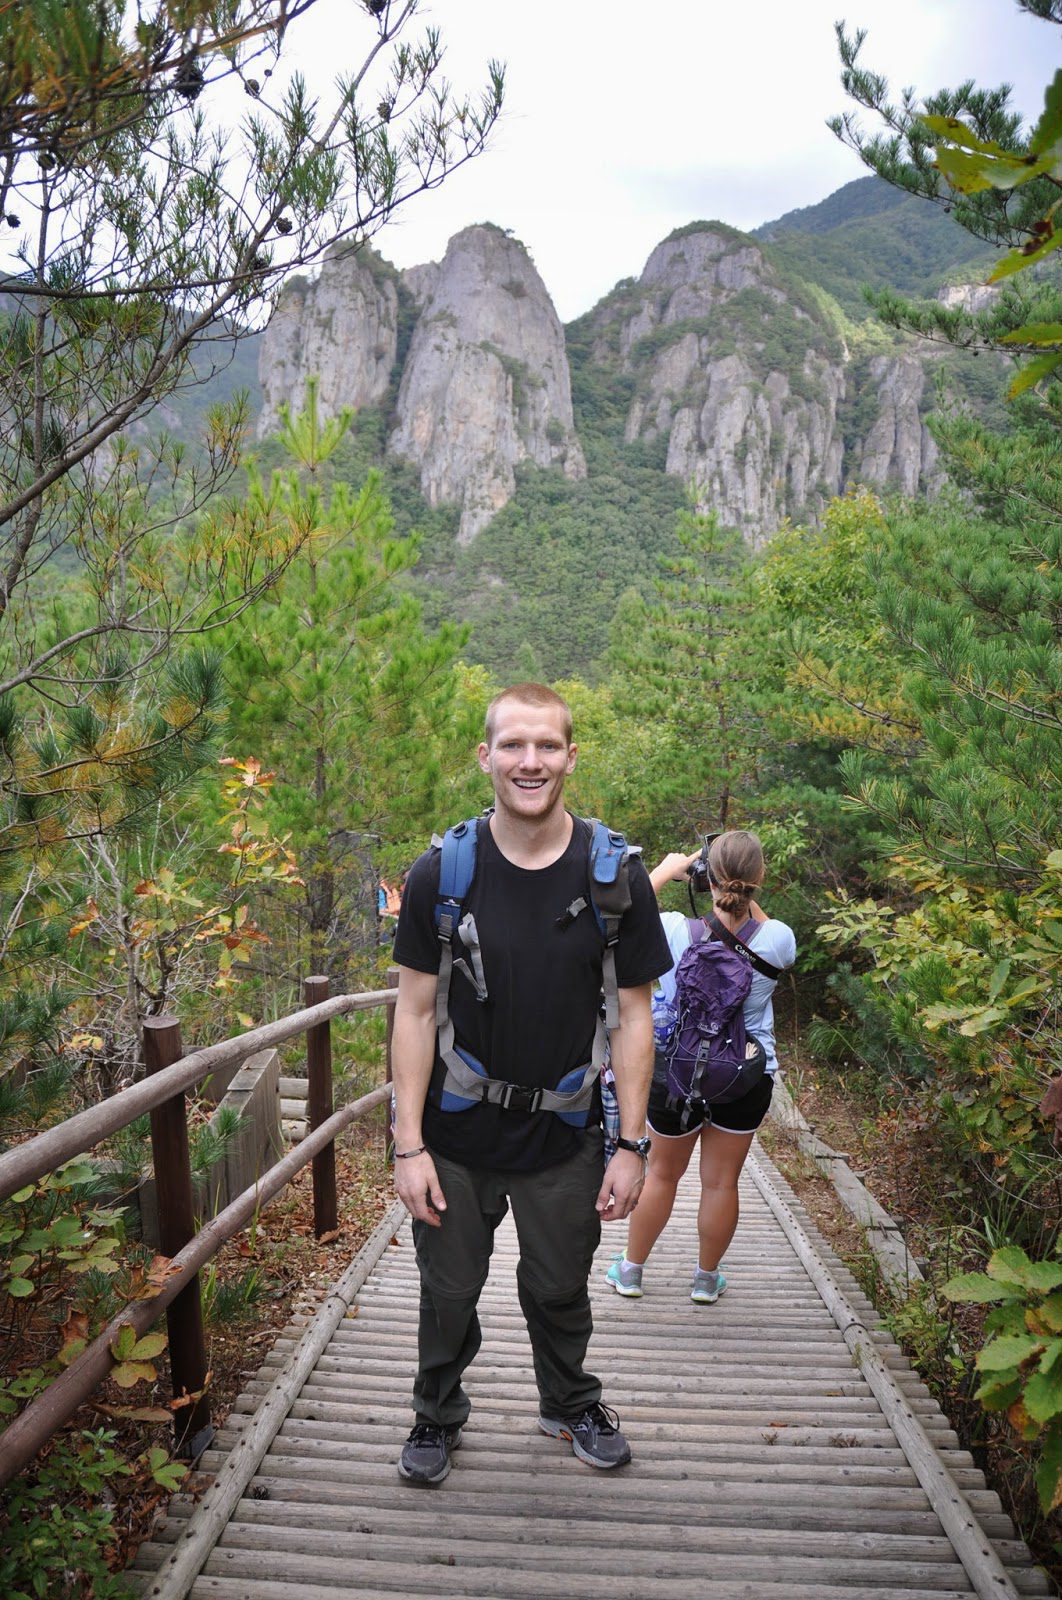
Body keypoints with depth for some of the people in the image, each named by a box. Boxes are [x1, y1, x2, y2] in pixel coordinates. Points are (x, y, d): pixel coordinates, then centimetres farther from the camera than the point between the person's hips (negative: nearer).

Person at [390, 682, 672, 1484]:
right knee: (448, 1290, 17)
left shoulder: (615, 876, -10)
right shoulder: (441, 874, -11)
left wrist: (632, 1144, -5)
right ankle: (439, 1413, 46)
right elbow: (416, 1012, -7)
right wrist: (409, 1145, -9)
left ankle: (572, 1403, 50)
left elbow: (634, 1014, -4)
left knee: (560, 1290, 20)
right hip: (456, 1135, 0)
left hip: (565, 1138, 1)